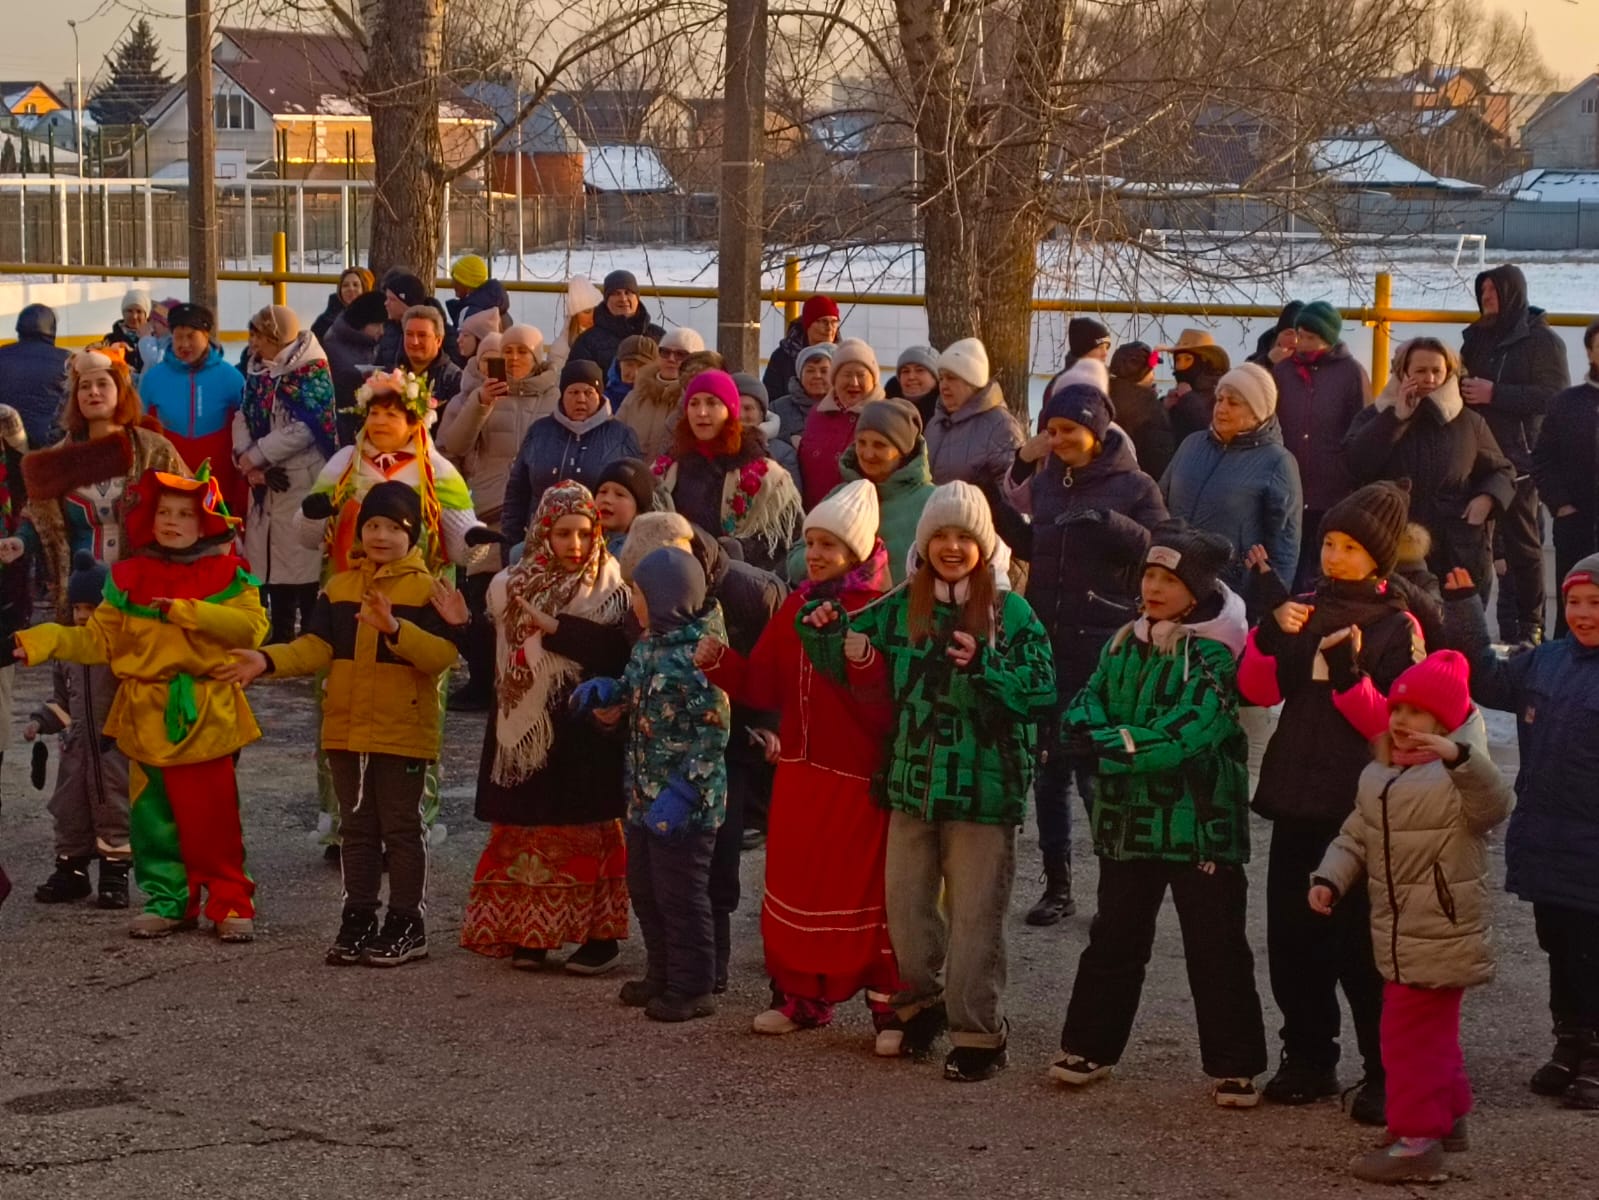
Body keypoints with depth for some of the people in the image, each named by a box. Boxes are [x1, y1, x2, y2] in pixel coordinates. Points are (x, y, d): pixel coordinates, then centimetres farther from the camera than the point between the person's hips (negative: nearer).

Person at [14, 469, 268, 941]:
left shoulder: (226, 575, 0)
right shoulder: (129, 578, 8)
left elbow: (252, 626, -14)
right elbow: (99, 639, 7)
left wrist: (187, 612, -20)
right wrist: (42, 642, -6)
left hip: (204, 715, -3)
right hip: (147, 716, 3)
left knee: (211, 817, -3)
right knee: (152, 816, 7)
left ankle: (231, 902, 8)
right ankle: (167, 901, 18)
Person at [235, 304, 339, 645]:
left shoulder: (310, 371, -9)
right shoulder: (258, 370, 13)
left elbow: (302, 429, -17)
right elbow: (243, 418, 7)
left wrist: (254, 457, -12)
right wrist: (247, 461, -11)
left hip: (302, 480, -8)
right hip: (267, 482, 8)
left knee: (304, 565, -7)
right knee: (273, 562, 12)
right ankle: (280, 639, 21)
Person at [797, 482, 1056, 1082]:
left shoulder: (1010, 613, -6)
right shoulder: (901, 608, 6)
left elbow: (1042, 690, -13)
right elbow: (850, 662, 15)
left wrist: (986, 666, -27)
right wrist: (824, 631, -4)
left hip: (984, 790, -4)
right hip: (912, 783, 5)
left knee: (974, 917, 0)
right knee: (905, 903, 13)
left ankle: (978, 1033, 10)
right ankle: (925, 999, 34)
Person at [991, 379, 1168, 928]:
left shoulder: (1133, 486, -3)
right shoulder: (1046, 480, 11)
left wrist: (1106, 522, -23)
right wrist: (996, 499, 7)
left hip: (1103, 647, -5)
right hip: (1045, 642, 5)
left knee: (1097, 770, -7)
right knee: (1047, 769, 8)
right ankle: (1057, 885, 17)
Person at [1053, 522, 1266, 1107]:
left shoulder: (1215, 653, -12)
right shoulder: (1125, 644, 10)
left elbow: (1187, 732, -22)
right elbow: (1088, 702, 4)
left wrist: (1109, 746, -22)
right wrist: (1093, 733, -19)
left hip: (1199, 821, -6)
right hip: (1130, 816, 6)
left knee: (1216, 945, 1)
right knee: (1114, 935, 16)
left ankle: (1234, 1068, 9)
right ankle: (1089, 1047, 27)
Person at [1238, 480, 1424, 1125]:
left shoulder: (1398, 626, -4)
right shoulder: (1304, 607, 8)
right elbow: (1257, 691, 1)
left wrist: (1352, 673, -26)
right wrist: (1271, 630, -13)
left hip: (1362, 806, -5)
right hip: (1298, 799, 5)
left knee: (1361, 944, -4)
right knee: (1292, 935, 9)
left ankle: (1386, 1073, 5)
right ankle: (1309, 1060, 22)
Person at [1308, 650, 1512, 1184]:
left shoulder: (1458, 777, -15)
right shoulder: (1377, 778, 9)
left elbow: (1494, 805, -36)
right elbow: (1354, 840, 14)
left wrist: (1459, 756, -51)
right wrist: (1329, 879, -3)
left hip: (1442, 935, -8)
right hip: (1400, 934, 8)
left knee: (1410, 1032, -7)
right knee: (1431, 1030, 21)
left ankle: (1416, 1140, -1)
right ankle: (1449, 1115, 37)